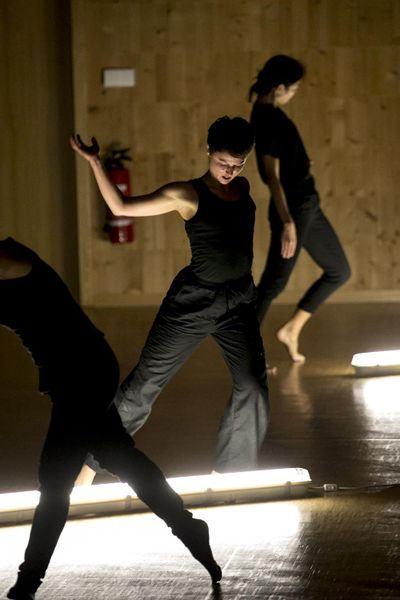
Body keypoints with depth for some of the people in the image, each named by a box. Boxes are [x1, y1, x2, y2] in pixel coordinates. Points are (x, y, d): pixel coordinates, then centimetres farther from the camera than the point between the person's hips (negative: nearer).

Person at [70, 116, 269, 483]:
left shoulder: (242, 188, 8)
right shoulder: (187, 195, -9)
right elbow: (121, 206, -15)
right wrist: (95, 163, -22)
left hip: (238, 304, 5)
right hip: (192, 301, -5)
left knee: (253, 388, -5)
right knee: (145, 383, -1)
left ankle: (234, 473, 12)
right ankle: (94, 459, 10)